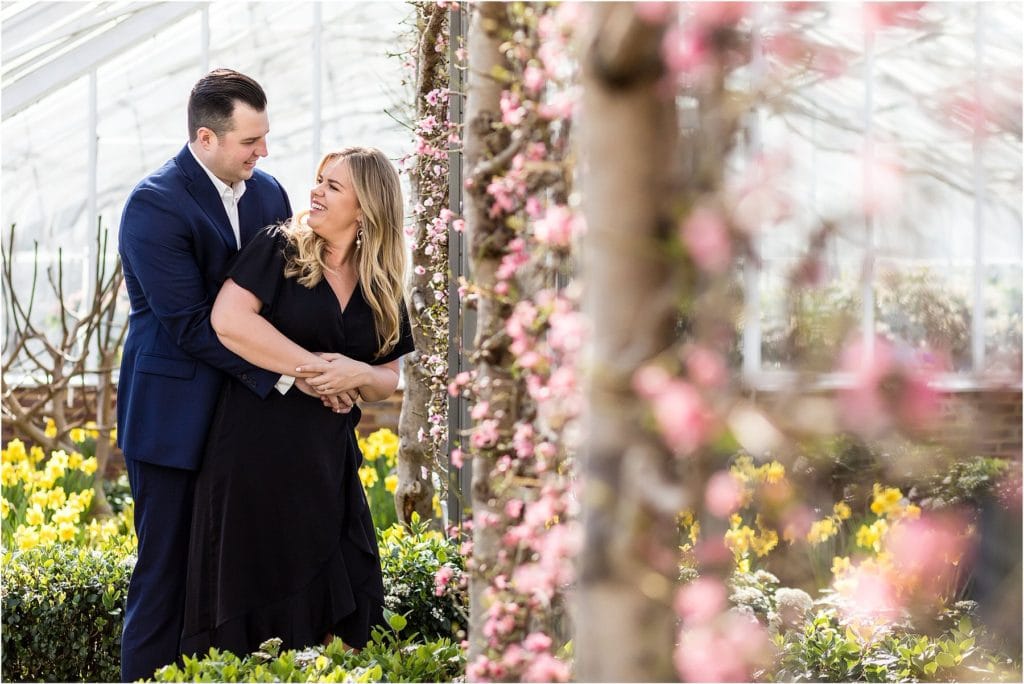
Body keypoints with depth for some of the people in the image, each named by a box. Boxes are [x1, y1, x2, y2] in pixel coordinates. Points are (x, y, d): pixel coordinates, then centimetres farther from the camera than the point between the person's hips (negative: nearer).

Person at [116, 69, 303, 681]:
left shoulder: (268, 193, 8)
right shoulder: (155, 205, -14)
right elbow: (190, 326, -19)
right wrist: (285, 374, -20)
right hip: (177, 419, -6)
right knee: (167, 575, 0)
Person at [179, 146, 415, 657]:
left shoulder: (381, 289, 10)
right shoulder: (279, 248, -2)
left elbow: (387, 380, 16)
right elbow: (228, 319, -16)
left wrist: (358, 375, -8)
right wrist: (313, 368, -16)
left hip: (327, 458, 4)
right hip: (257, 447, -4)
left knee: (337, 600, 1)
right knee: (253, 588, -1)